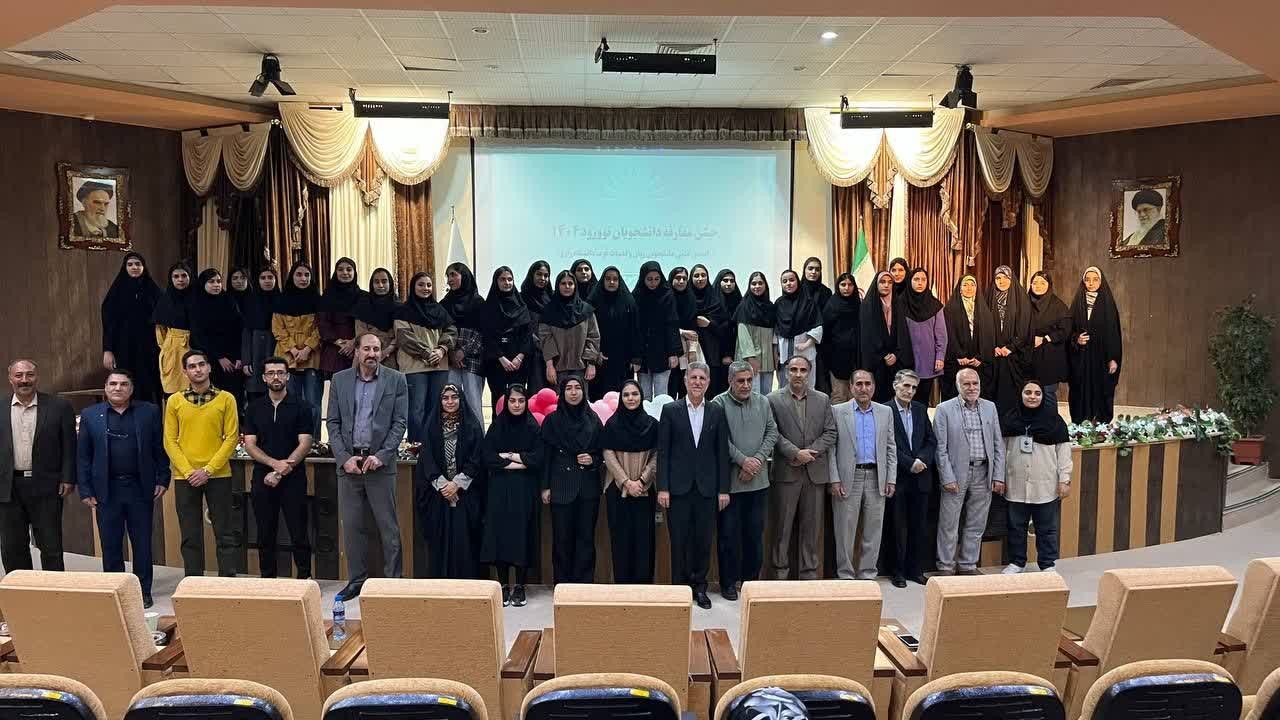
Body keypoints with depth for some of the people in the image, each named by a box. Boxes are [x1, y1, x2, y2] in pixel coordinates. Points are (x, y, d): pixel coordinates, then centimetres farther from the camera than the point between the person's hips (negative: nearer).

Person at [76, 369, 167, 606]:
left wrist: (162, 480, -1)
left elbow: (159, 449, 4)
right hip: (106, 490, 1)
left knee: (142, 543, 6)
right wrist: (85, 491, -1)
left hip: (141, 489, 0)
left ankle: (143, 590, 16)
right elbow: (82, 456, 4)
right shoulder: (90, 415, 4)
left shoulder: (149, 412, 2)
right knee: (110, 545, 7)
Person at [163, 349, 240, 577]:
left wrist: (208, 470, -11)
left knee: (225, 534, 2)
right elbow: (170, 441, 2)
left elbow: (231, 437, -3)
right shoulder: (174, 401, 5)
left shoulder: (226, 399, 1)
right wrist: (188, 472, -10)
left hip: (218, 476, -1)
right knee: (191, 537, 7)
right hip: (185, 479, 1)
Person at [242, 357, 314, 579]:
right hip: (262, 478, 3)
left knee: (299, 534, -1)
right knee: (266, 535, 9)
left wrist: (281, 471, -14)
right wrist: (275, 463, -14)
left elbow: (305, 444, -6)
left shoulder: (301, 407, 1)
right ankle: (267, 580, 19)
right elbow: (249, 445, 3)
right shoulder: (254, 408, 9)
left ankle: (304, 578, 9)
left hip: (293, 479, -3)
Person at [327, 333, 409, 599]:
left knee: (388, 527, 1)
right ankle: (356, 580, 18)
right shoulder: (339, 380, 8)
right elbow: (333, 423, 7)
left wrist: (381, 456, -11)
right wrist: (344, 457, -6)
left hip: (380, 463, -2)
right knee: (351, 526, 7)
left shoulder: (396, 380, 2)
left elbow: (400, 423, -1)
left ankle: (392, 580, 10)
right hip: (348, 462, 2)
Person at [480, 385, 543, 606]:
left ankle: (520, 586, 8)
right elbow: (488, 458, -4)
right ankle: (503, 585, 9)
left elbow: (538, 458, -7)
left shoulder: (533, 427, 3)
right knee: (500, 533, -1)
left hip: (525, 490, -1)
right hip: (500, 489, 1)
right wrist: (519, 463, -10)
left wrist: (508, 456, -6)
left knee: (523, 534, -1)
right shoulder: (496, 426, 6)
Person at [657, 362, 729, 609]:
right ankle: (679, 586, 15)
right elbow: (663, 452, 0)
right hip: (678, 486, -1)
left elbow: (722, 452, 5)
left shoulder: (717, 412, 6)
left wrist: (723, 489, 1)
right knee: (679, 540, 4)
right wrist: (662, 487, -6)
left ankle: (699, 586, 20)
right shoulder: (670, 411, 2)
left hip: (706, 487, 1)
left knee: (704, 540, 7)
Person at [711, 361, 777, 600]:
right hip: (729, 480, -4)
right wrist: (743, 460, -15)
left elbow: (772, 432, 5)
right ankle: (729, 582, 16)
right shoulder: (719, 404, -8)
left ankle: (752, 578, 26)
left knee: (755, 532, 13)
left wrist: (758, 459, -8)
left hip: (758, 480, 4)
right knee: (728, 533, 4)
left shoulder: (763, 402, 7)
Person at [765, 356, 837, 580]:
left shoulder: (823, 400, 11)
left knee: (811, 527, 7)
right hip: (785, 471, -3)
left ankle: (809, 574, 15)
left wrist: (810, 453, -7)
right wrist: (795, 453, -15)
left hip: (815, 472, 3)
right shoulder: (773, 399, 1)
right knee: (782, 526, 3)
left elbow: (830, 433, 6)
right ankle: (780, 574, 11)